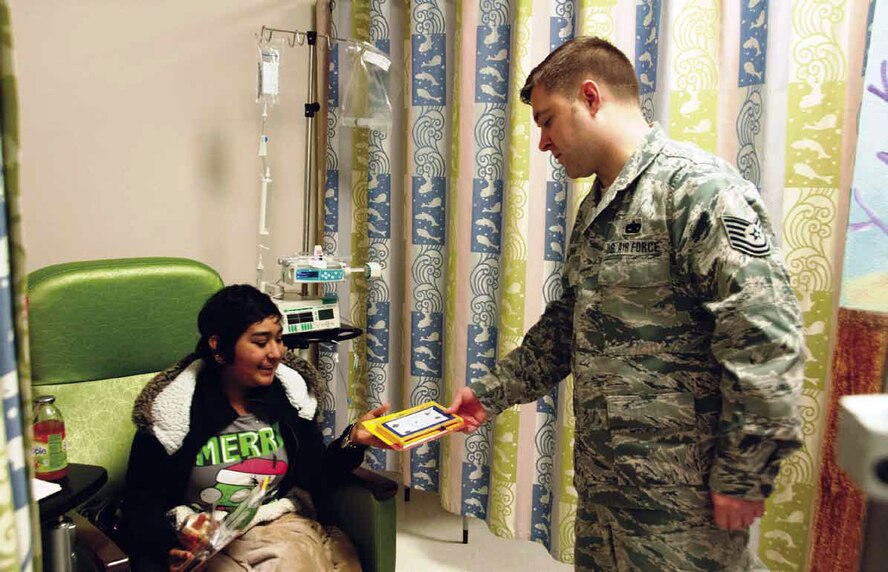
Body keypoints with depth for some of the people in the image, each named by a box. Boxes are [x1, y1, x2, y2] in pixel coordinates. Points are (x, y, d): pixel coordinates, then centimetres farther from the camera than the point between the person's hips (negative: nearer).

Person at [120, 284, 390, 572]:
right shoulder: (172, 409, -7)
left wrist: (353, 439, -11)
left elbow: (317, 476, 7)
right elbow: (143, 502, -2)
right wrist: (170, 546, -21)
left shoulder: (290, 391, 3)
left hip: (283, 526, 3)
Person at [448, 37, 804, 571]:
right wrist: (491, 393, 14)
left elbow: (767, 341, -21)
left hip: (681, 487, -8)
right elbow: (566, 326, 18)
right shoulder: (596, 208, 12)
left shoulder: (698, 186, -16)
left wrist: (744, 474, -18)